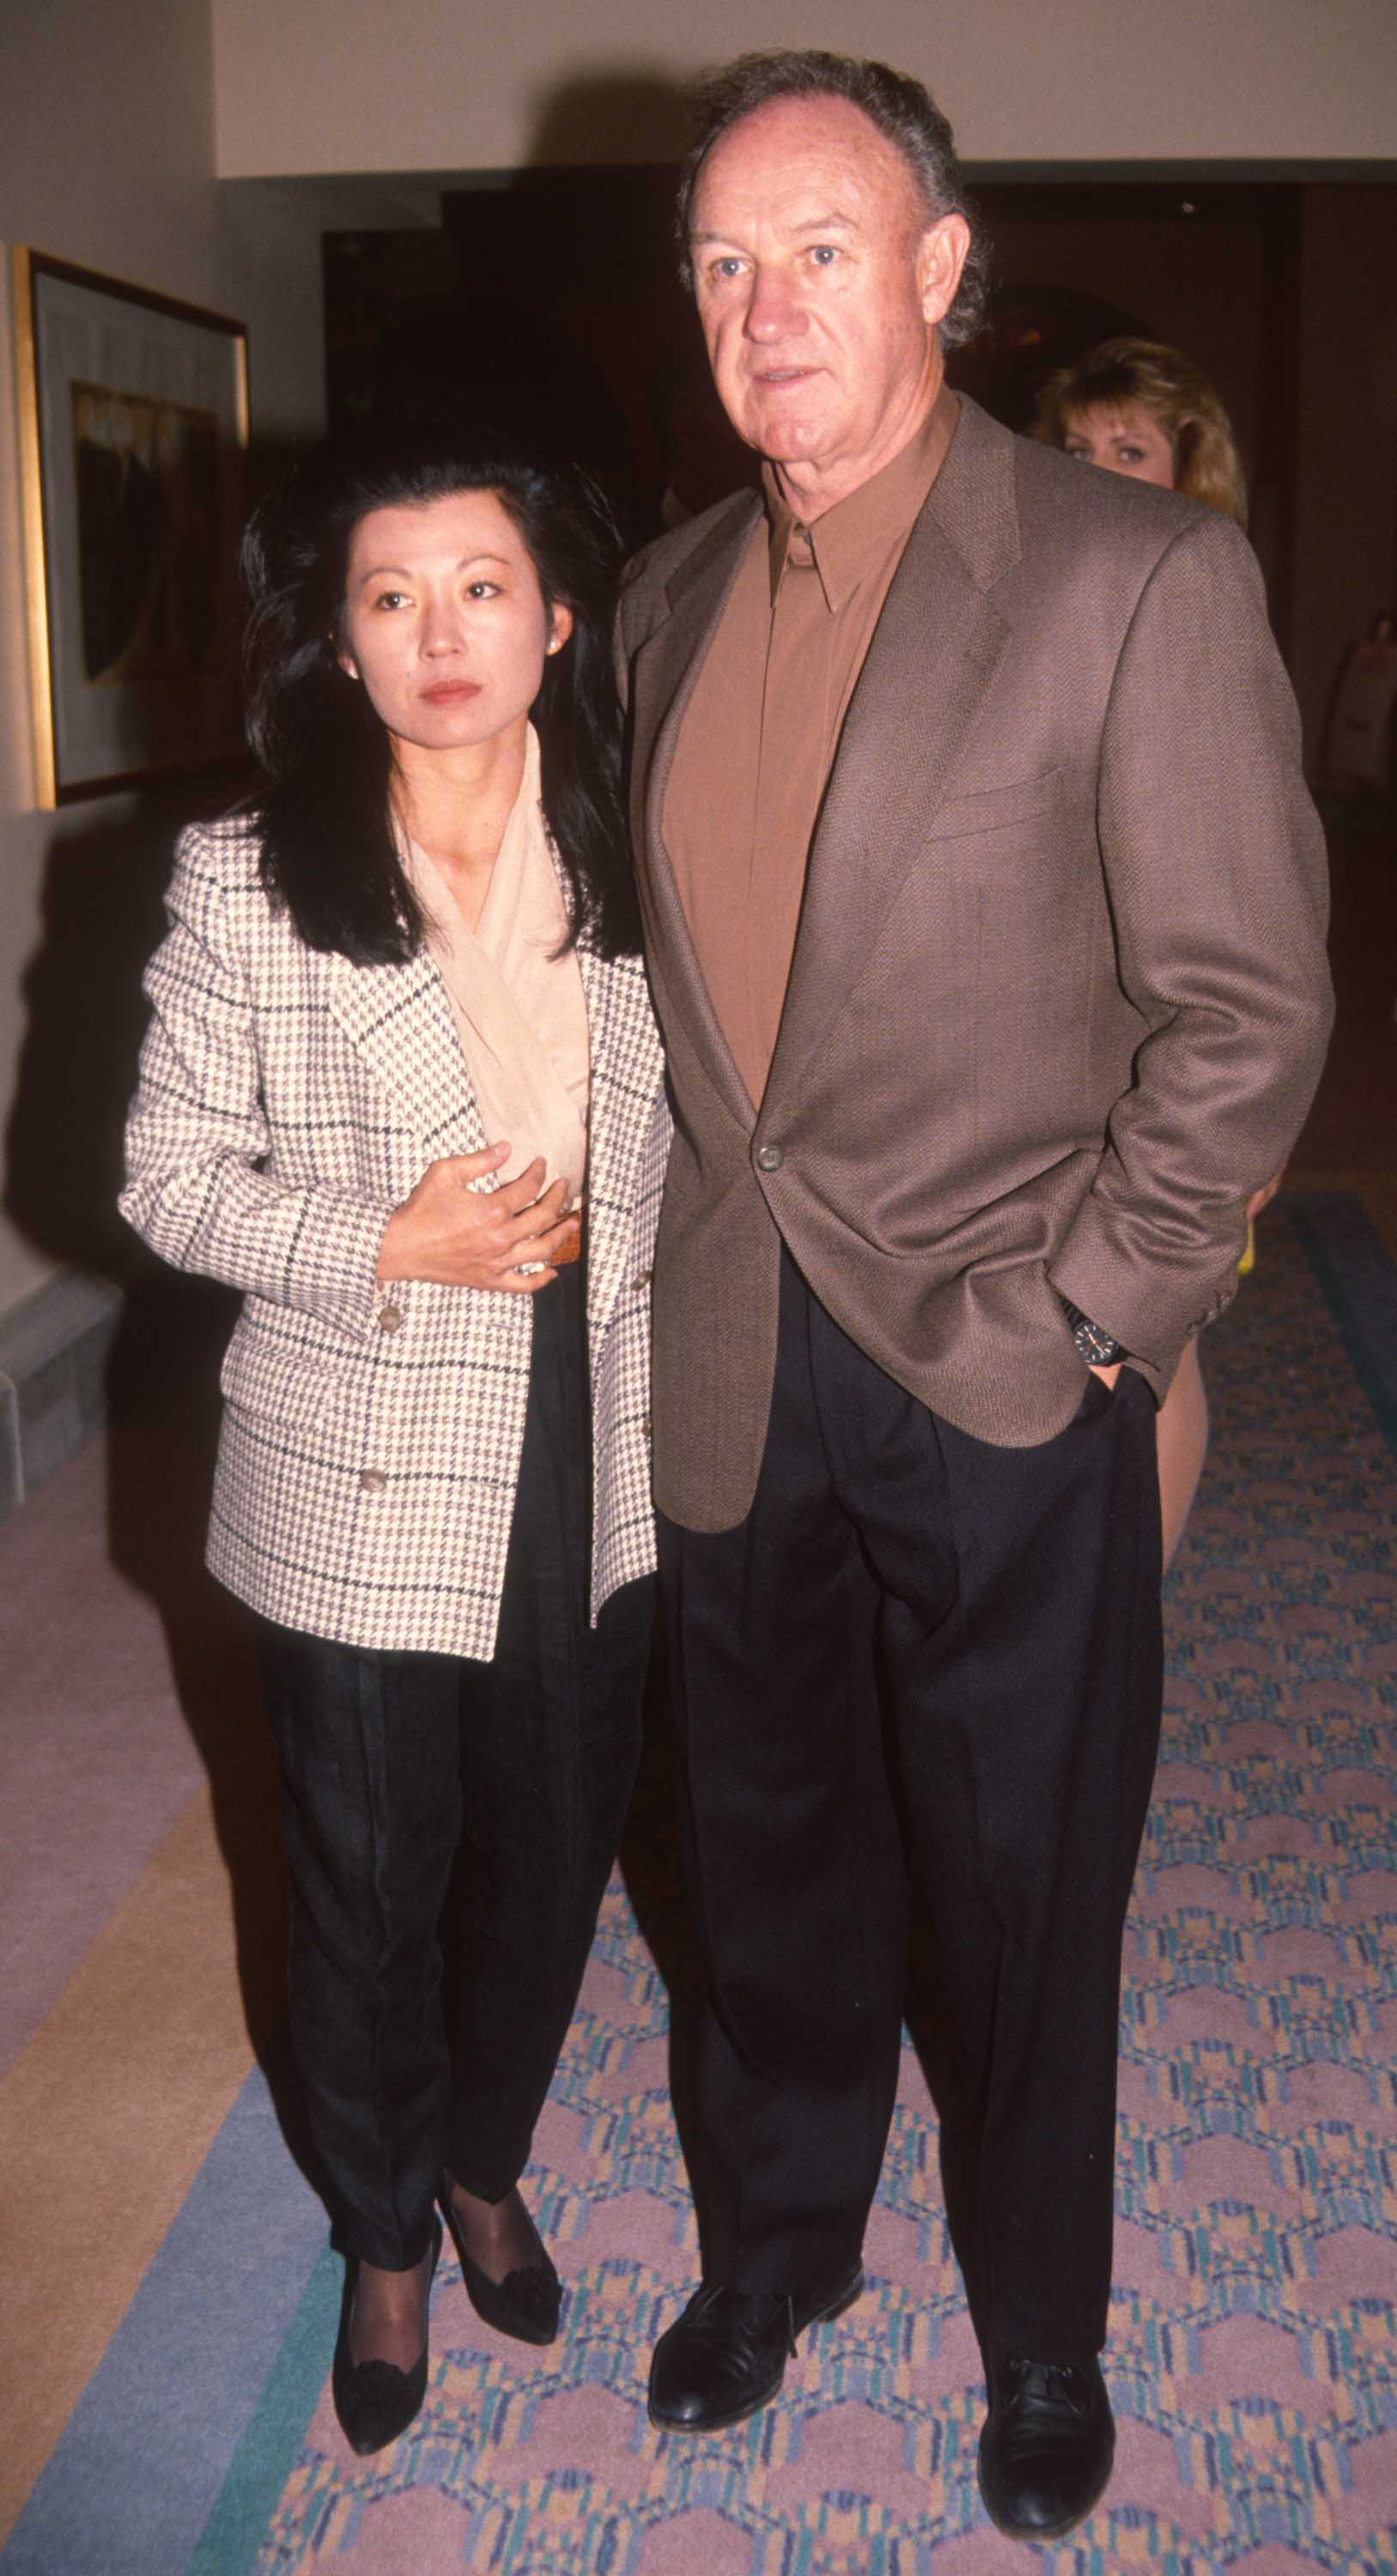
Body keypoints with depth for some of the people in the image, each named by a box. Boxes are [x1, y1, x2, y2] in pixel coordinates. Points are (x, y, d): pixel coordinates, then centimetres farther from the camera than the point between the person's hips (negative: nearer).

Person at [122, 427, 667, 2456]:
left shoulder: (634, 860, -1)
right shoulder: (247, 882, -11)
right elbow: (171, 1178, -7)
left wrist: (594, 1239, -3)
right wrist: (389, 1252, -19)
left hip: (595, 1471, 3)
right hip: (364, 1487, -3)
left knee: (557, 1853, 18)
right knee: (368, 1888, 13)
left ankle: (484, 2159, 48)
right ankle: (386, 2234, 41)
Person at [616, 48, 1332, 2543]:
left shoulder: (1143, 578, -11)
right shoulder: (672, 599, 7)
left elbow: (1248, 1010, -11)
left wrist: (1081, 1315, -13)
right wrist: (688, 1242, 9)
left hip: (1005, 1390, -4)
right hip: (728, 1373, 5)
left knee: (1023, 1891, 13)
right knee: (770, 1852, 20)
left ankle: (1039, 2328, 38)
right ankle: (775, 2239, 46)